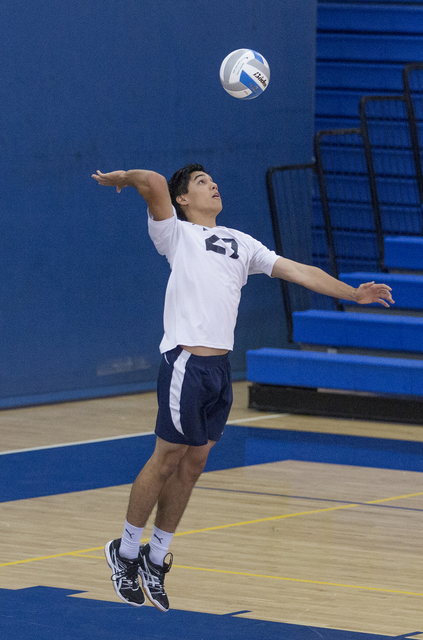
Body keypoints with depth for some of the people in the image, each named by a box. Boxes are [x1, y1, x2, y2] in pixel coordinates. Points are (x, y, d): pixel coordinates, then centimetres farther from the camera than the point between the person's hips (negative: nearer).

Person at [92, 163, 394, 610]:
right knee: (167, 459, -2)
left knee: (192, 465, 9)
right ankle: (126, 552, 13)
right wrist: (121, 178, 3)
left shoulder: (241, 243, 22)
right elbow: (154, 184, -15)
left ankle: (156, 558, 20)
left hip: (220, 369, 6)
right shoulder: (176, 234, 2)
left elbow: (297, 271, 18)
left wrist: (351, 293, 12)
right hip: (186, 363, -6)